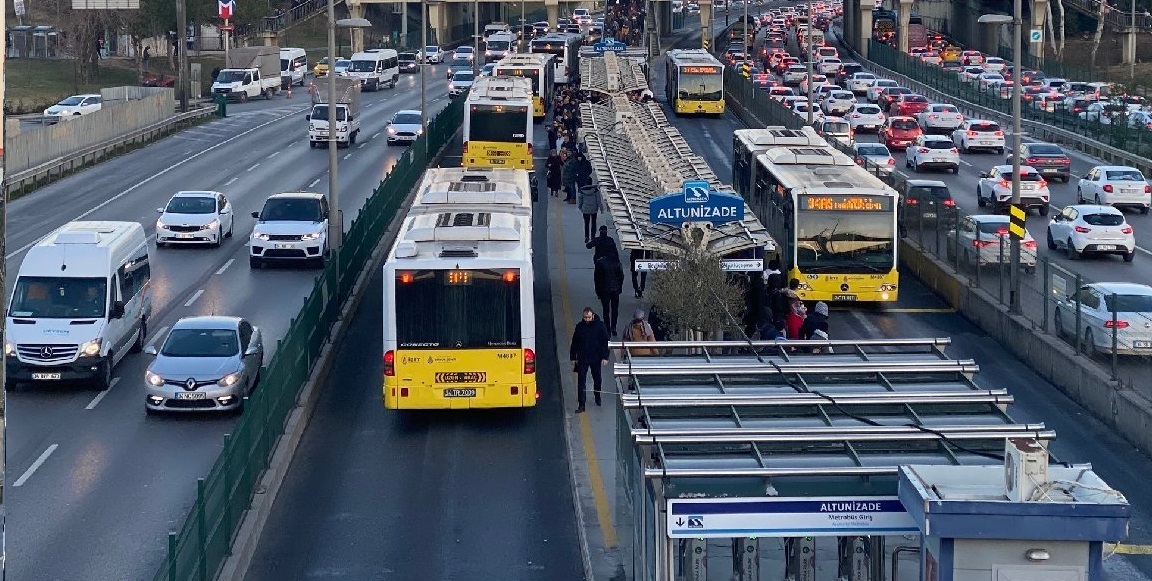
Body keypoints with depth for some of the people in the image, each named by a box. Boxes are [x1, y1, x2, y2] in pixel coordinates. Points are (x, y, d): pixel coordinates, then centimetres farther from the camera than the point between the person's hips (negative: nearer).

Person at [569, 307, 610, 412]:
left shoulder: (600, 325, -8)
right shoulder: (579, 326, -3)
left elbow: (605, 342, -4)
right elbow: (574, 343, 6)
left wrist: (605, 357, -9)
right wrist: (573, 357, 6)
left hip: (596, 358, 0)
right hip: (582, 359, 0)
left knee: (597, 378, 17)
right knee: (581, 381, -6)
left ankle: (597, 397, 42)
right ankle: (581, 405, -7)